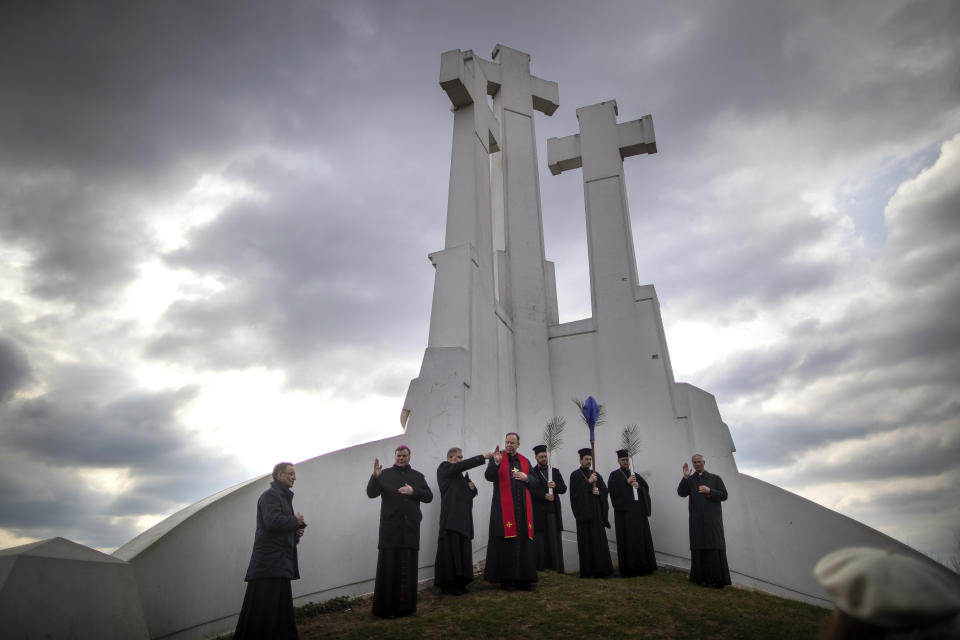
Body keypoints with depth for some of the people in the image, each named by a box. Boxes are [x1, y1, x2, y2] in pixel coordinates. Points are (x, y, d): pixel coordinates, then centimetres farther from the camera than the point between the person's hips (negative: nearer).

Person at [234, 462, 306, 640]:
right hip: (269, 563, -10)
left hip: (280, 565, 10)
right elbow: (273, 521, -25)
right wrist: (295, 520, -10)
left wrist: (296, 534, 7)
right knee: (264, 611, -9)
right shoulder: (270, 495, -9)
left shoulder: (284, 497, 22)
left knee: (282, 610, 12)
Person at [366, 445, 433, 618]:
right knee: (389, 565, -2)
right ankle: (386, 607, 7)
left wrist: (413, 492, -9)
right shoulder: (385, 474, 4)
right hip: (390, 528, -2)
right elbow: (371, 493, -7)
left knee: (409, 566, 5)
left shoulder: (417, 476, 12)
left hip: (410, 528, 3)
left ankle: (407, 606, 15)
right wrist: (375, 477, -25)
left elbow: (429, 496, 8)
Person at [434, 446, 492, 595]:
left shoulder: (459, 474, 24)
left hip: (463, 518, 8)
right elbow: (462, 465, -18)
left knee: (463, 550, 5)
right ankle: (447, 584, -2)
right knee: (451, 549, -8)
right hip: (451, 517, -8)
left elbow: (470, 494, 26)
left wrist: (472, 488, 2)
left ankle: (459, 583, 11)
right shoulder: (444, 468, 0)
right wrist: (483, 457, -21)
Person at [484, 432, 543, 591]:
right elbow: (489, 476, -13)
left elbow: (536, 484, 13)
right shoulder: (498, 458, 3)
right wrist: (496, 462, -29)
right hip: (504, 508, -4)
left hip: (522, 509, 4)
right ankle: (505, 579, 5)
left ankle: (522, 579, 11)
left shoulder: (525, 461, 15)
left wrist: (526, 477, -6)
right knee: (505, 543, -5)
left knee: (524, 542, 3)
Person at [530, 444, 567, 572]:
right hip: (538, 512, -3)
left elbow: (564, 489, 12)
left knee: (554, 539, 1)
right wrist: (544, 496, -15)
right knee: (540, 540, -4)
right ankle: (540, 567, 2)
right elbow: (530, 491, -6)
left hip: (553, 510, 3)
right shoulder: (532, 472, 2)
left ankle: (557, 567, 6)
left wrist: (555, 485, -7)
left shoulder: (555, 471, 15)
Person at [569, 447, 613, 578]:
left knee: (599, 540, 2)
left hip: (597, 512, 5)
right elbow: (576, 491, -12)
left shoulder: (595, 475, 15)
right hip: (584, 512, -4)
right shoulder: (575, 475, 0)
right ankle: (587, 571, 0)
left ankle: (600, 569, 8)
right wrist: (589, 482, -16)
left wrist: (598, 491, -11)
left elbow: (605, 489, 9)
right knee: (586, 541, -5)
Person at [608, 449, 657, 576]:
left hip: (638, 510, 5)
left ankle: (642, 567, 11)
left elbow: (646, 488, 11)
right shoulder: (615, 474, 4)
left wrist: (639, 486, -9)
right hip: (624, 510, -4)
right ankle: (627, 568, -1)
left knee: (641, 537, 3)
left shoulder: (636, 475, 18)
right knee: (627, 539, -6)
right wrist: (627, 482, -16)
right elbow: (613, 489, -11)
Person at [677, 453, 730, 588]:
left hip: (712, 518, -1)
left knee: (715, 546, -6)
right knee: (700, 548, -2)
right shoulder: (689, 480, 12)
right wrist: (685, 477, -14)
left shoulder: (715, 478, 10)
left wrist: (709, 491, -13)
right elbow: (681, 493, -3)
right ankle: (702, 577, 1)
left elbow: (724, 495, 3)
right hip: (697, 519, 1)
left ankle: (718, 578, -2)